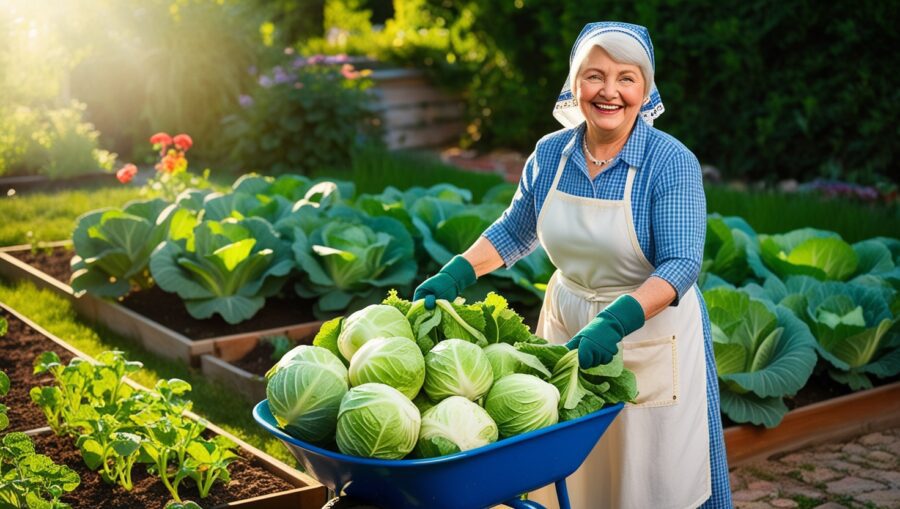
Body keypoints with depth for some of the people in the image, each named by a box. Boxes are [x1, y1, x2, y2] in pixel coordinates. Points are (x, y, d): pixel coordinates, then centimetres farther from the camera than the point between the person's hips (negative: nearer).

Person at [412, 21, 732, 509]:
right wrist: (454, 275, -2)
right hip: (565, 328, 4)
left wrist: (615, 322, -36)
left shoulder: (671, 162, -15)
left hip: (648, 334, -4)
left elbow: (681, 264, -22)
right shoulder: (550, 153, -1)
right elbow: (514, 231, 12)